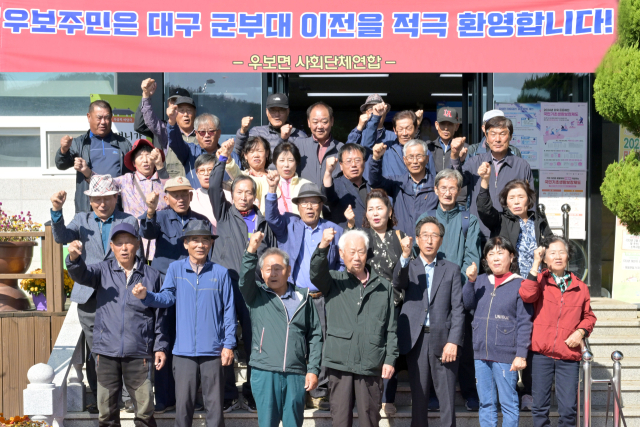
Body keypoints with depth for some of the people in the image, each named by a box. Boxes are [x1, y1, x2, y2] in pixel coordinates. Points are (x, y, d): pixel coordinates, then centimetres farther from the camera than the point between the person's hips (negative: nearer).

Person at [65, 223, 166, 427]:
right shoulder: (103, 270, 6)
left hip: (139, 352, -1)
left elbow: (159, 315, 8)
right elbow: (82, 274, -15)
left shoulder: (151, 275, 5)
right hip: (107, 351, 1)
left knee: (145, 410, 2)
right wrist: (74, 258, -36)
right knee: (106, 409, 7)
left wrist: (160, 347, 5)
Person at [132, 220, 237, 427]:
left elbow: (229, 311, 4)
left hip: (213, 351, -1)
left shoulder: (220, 273, 3)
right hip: (184, 350, 1)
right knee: (183, 404, 6)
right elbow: (167, 297, -2)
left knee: (214, 405, 5)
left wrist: (229, 344, 0)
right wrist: (146, 296, -22)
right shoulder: (175, 269, 6)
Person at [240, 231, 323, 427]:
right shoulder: (257, 296, 7)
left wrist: (313, 369, 3)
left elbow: (315, 335, 10)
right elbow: (245, 280, -15)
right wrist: (251, 251, -31)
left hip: (296, 375, 1)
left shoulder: (302, 297, 10)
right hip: (264, 374, -1)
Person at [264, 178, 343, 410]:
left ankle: (319, 393, 6)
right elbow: (272, 217, -10)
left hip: (322, 299, 0)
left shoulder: (334, 230, 10)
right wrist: (272, 189, -23)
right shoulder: (288, 225, 10)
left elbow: (343, 264, 12)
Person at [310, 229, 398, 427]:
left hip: (371, 366, 1)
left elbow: (391, 328, 9)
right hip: (340, 364, -1)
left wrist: (390, 359, 1)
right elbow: (316, 273, -15)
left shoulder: (384, 287, 11)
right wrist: (323, 247, -33)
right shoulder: (334, 281, 8)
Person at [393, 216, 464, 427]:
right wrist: (405, 255, -29)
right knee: (418, 398, 6)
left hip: (443, 340, 0)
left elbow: (457, 309, 3)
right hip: (416, 339, 1)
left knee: (447, 399, -1)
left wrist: (454, 341, -8)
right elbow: (398, 282, -13)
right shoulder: (408, 267, 10)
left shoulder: (451, 269, 9)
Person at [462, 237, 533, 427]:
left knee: (508, 403, 1)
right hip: (481, 354, 5)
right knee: (486, 404, 13)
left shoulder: (519, 284, -3)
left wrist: (521, 354, -11)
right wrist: (470, 281, -14)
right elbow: (468, 304, -2)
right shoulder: (480, 281, 11)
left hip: (505, 356, -5)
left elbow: (524, 323, -6)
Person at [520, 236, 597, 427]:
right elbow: (527, 295, -18)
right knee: (540, 406, 5)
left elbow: (588, 316, 19)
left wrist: (581, 331, -2)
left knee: (569, 408, -1)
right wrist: (536, 264, -15)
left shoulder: (579, 287, 10)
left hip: (569, 356, 1)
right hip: (542, 353, -1)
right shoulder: (540, 281, 4)